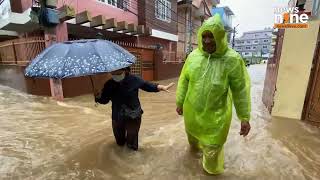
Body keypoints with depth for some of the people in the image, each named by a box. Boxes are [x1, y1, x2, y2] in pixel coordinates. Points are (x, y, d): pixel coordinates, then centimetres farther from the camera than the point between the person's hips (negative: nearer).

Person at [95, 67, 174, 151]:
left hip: (133, 115, -2)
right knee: (120, 142, 23)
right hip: (118, 117, 2)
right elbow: (104, 100, 0)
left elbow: (148, 86, -6)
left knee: (133, 145, 11)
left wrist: (162, 87, -12)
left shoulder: (134, 79, -16)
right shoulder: (109, 84, -11)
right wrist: (98, 97, -21)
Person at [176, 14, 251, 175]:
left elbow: (240, 89, -10)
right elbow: (183, 81, 0)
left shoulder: (232, 59, -17)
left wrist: (245, 117, -7)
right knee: (192, 133, 30)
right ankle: (195, 146, 67)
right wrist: (179, 103, 5)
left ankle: (212, 170, 49)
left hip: (216, 115, -3)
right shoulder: (193, 56, -8)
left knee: (211, 148, 14)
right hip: (192, 110, 4)